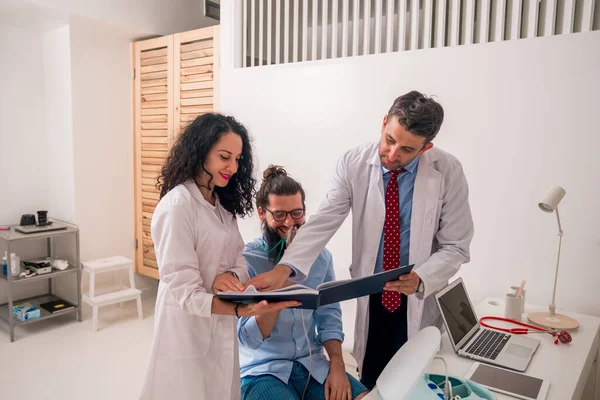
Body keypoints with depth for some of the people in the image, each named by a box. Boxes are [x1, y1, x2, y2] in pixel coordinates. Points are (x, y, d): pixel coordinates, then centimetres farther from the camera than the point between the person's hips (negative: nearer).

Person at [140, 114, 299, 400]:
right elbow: (184, 292, -24)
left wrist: (230, 277, -18)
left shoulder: (222, 202, 6)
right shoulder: (177, 207, -21)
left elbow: (240, 258, 5)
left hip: (221, 328, 8)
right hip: (189, 332, -7)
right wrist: (240, 310, -39)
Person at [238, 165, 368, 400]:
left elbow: (329, 317, 6)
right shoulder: (244, 259, -12)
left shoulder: (321, 256, 2)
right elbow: (249, 338, -15)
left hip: (313, 365, 4)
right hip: (263, 371, -3)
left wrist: (337, 365, -10)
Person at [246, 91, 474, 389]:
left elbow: (456, 247, -8)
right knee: (370, 386, 14)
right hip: (371, 297, 1)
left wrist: (420, 278, -26)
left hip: (422, 299, -1)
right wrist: (284, 268, -31)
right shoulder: (353, 164, -12)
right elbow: (323, 222, -17)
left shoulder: (448, 172, -14)